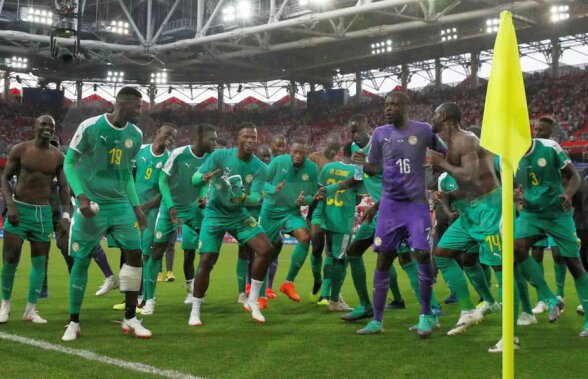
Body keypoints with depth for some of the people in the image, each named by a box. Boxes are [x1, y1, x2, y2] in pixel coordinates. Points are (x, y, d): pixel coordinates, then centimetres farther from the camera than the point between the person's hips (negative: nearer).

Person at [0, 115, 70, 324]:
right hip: (19, 208, -2)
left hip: (43, 212, 2)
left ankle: (31, 310, 10)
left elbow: (64, 187, 8)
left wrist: (66, 214, -3)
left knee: (39, 261, 2)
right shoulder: (20, 150, -3)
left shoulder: (58, 156, 3)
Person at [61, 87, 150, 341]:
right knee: (81, 261, 0)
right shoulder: (90, 127, -11)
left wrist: (136, 206, 10)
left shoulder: (135, 135, 6)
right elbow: (70, 163, -5)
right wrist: (81, 196, -17)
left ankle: (130, 319, 7)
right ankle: (73, 322, 14)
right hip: (92, 205, -5)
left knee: (135, 254, -4)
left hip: (121, 205, 5)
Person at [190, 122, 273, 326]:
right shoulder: (220, 155, -14)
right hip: (215, 214, -2)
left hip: (239, 215, 2)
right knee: (206, 261, -9)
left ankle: (252, 301, -2)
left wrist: (244, 198, -42)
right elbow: (194, 180, -15)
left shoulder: (259, 168, -10)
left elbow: (255, 198, -19)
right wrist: (204, 177, -39)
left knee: (266, 249, -15)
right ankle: (195, 311, 8)